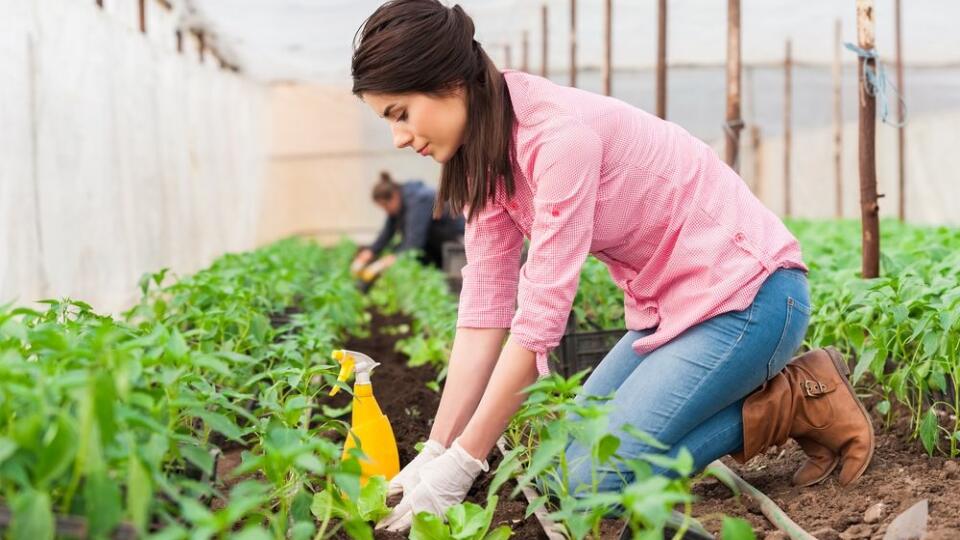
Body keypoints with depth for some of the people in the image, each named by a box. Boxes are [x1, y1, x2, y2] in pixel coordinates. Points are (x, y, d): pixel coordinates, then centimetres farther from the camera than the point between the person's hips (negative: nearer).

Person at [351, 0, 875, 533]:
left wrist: (459, 468, -23)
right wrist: (435, 451, -7)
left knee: (591, 481, -14)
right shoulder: (487, 152, 0)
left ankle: (797, 402, -1)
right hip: (670, 306, 9)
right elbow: (485, 304, -1)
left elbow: (540, 316, -28)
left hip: (746, 296, -9)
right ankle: (768, 385, 12)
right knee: (568, 455, 7)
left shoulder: (559, 133, -27)